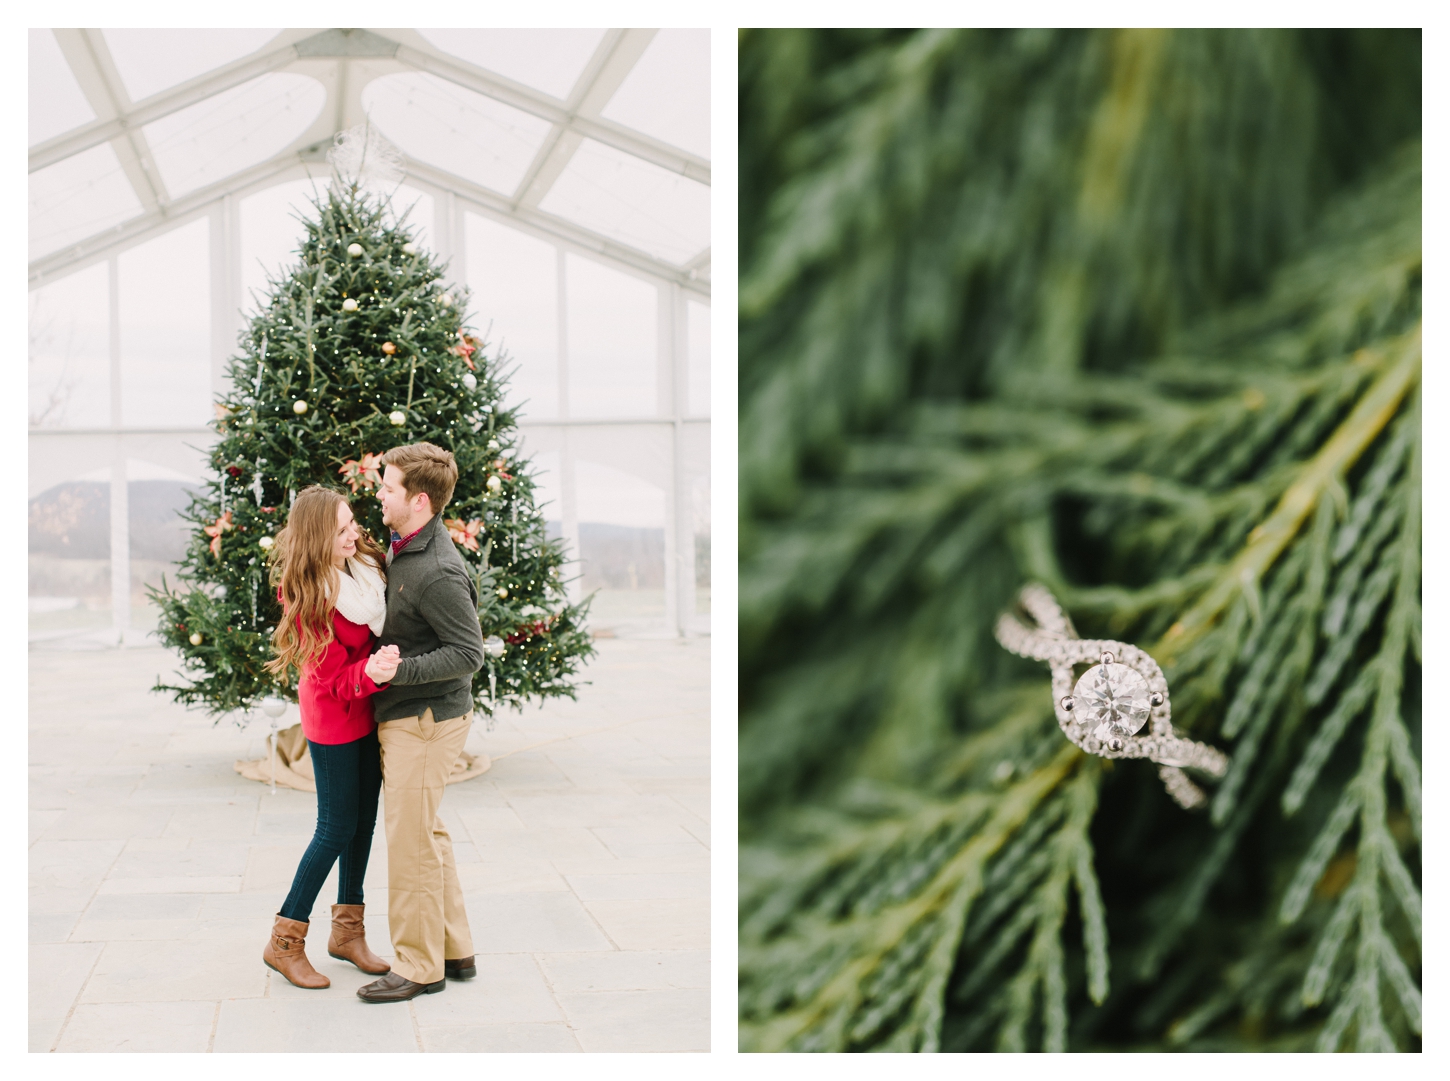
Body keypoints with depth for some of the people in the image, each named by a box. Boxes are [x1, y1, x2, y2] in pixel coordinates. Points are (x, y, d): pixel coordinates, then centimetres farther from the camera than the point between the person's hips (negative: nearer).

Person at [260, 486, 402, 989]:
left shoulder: (363, 562, -5)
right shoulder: (310, 596, -25)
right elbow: (337, 679, -25)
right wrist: (371, 673, -44)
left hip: (367, 709, 8)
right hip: (334, 718, -8)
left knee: (364, 819, 14)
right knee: (337, 828, -2)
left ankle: (347, 932, 29)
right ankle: (284, 942, 13)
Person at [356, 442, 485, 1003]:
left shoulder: (439, 572, -23)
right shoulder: (405, 550, 9)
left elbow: (469, 652, -22)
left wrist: (401, 670, -27)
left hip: (425, 720, -10)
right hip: (408, 714, 10)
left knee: (411, 840, -2)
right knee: (428, 833, 17)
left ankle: (418, 967, 11)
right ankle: (454, 950, 27)